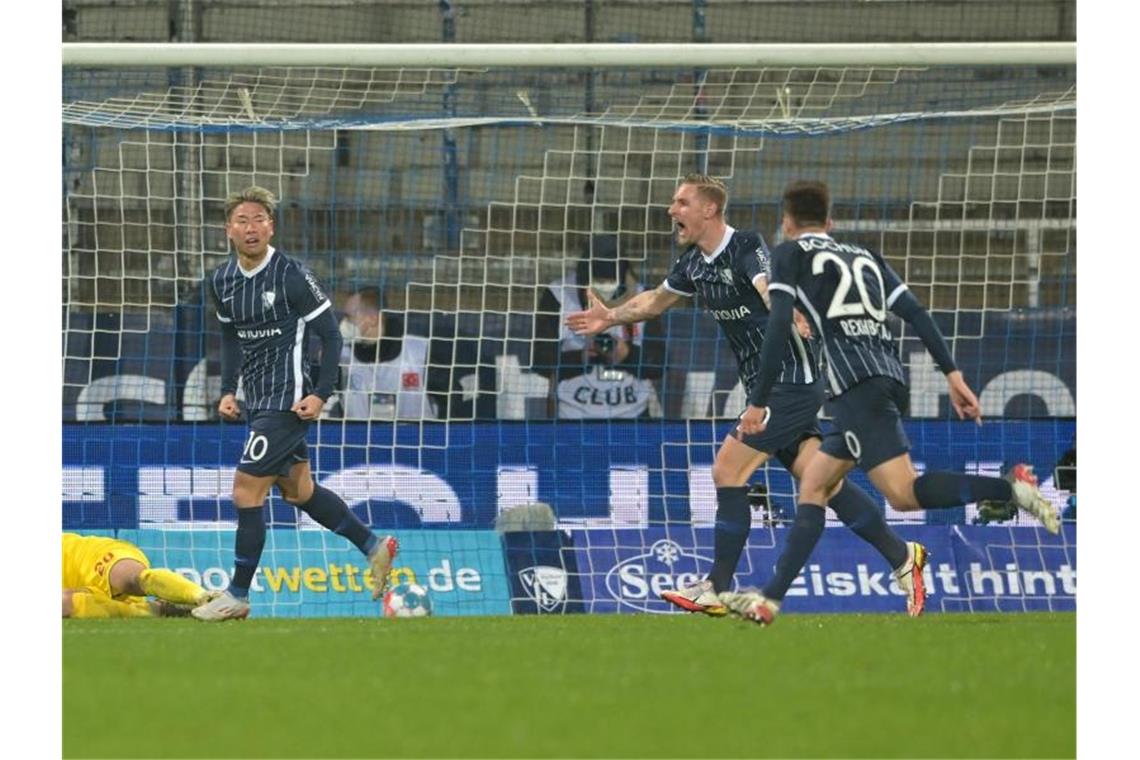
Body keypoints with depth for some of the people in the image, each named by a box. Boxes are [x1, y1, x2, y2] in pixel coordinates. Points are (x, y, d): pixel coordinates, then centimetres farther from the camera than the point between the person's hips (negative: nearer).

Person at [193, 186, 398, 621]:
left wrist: (322, 395, -17)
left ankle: (237, 595, 0)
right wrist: (228, 391, 9)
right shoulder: (222, 281, 5)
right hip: (258, 401, 8)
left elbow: (330, 335, -11)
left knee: (246, 491, -9)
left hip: (288, 401, -8)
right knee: (299, 491, 16)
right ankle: (375, 548, 31)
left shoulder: (291, 276, -15)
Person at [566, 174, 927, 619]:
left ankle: (717, 591, -2)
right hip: (766, 386, 9)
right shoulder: (694, 263, 10)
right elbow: (658, 299, 31)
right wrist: (612, 317, 30)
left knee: (728, 471, -10)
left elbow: (771, 290, -38)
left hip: (790, 382, -9)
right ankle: (902, 557, 11)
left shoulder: (746, 249, -17)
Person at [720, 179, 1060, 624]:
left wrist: (758, 402, -2)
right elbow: (916, 313, 15)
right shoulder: (864, 257, 25)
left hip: (857, 387, -8)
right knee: (813, 486, 14)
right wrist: (952, 374, 11)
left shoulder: (790, 254, 8)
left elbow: (779, 329, -4)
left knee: (904, 495, -17)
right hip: (891, 380, 8)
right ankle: (769, 600, 10)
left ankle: (1009, 488, -30)